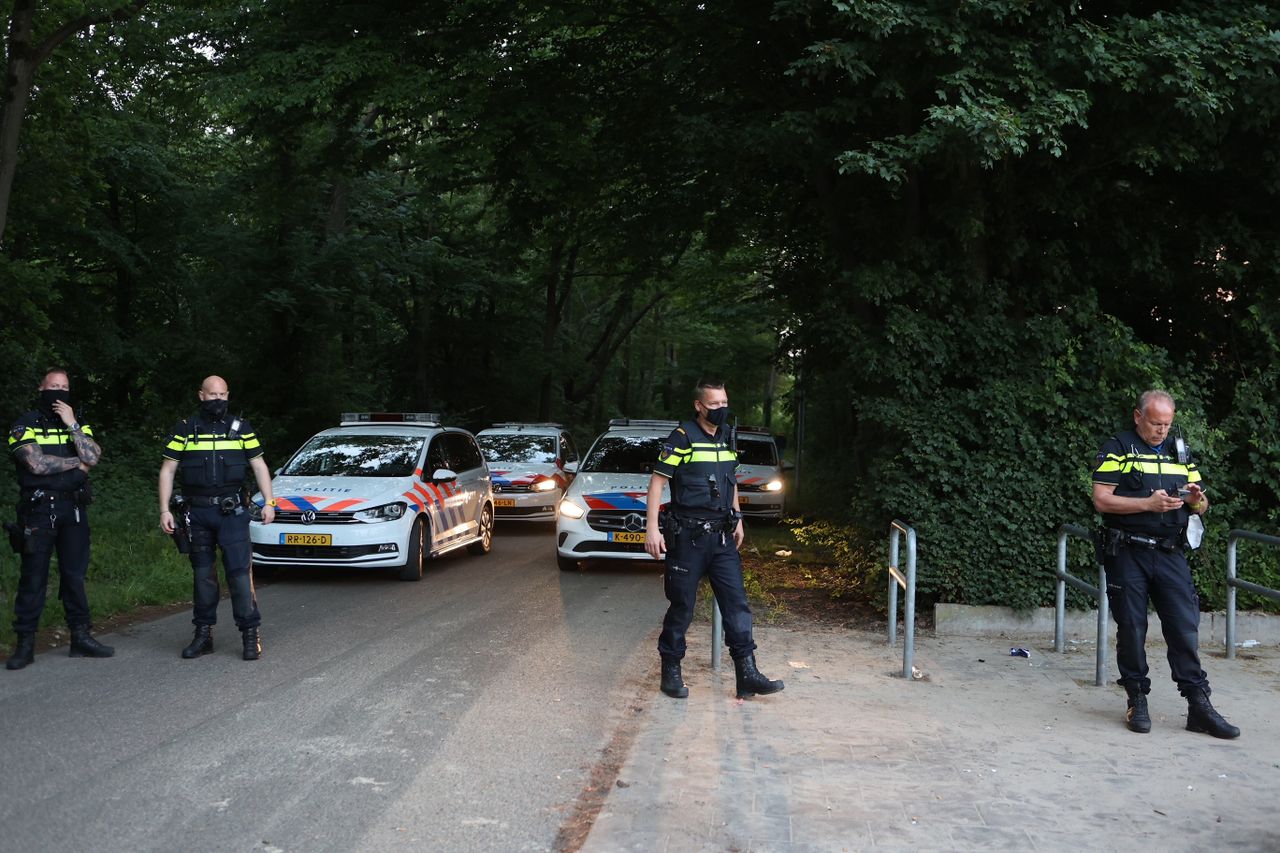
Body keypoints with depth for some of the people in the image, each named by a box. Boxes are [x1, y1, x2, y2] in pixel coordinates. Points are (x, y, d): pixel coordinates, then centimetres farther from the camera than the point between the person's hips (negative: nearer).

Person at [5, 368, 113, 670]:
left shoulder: (79, 425, 13)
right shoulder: (26, 425, 0)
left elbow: (92, 457, -4)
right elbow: (37, 464, -14)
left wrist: (72, 425, -8)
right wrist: (76, 463, -5)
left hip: (74, 509, 4)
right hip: (38, 510, -4)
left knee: (75, 574, 7)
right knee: (33, 578, -1)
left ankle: (81, 637, 12)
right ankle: (25, 644, 4)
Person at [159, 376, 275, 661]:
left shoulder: (240, 428, 6)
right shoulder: (185, 429, 5)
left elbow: (259, 466, 9)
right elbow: (167, 470, 6)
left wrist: (269, 502, -1)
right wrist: (164, 510, -2)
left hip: (232, 512, -1)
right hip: (198, 513, 1)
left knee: (239, 571, -8)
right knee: (202, 574, 8)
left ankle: (251, 633, -2)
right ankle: (203, 633, 17)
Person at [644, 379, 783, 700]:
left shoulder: (727, 437, 10)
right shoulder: (683, 438, -10)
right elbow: (657, 481, -11)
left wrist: (737, 519, 22)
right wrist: (652, 527, -16)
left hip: (721, 535, 6)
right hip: (687, 536, -6)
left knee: (736, 603, 1)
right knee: (682, 606, 3)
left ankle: (747, 674, 3)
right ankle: (671, 672, 17)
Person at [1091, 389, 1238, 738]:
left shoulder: (1180, 452, 15)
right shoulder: (1117, 450, 0)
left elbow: (1202, 505, 18)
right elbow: (1101, 500, -8)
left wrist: (1197, 500, -6)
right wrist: (1148, 503, -18)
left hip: (1171, 553, 4)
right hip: (1128, 554, -3)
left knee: (1185, 629, -1)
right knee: (1131, 629, 2)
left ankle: (1199, 707, 2)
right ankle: (1137, 701, 13)